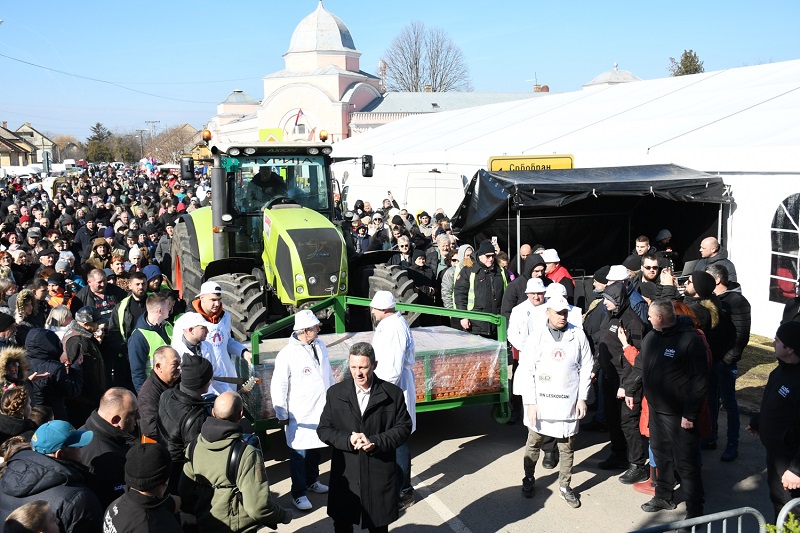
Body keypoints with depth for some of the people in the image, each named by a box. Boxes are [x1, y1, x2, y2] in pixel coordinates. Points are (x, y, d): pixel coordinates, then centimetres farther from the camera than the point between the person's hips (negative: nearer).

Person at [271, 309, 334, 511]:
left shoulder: (320, 346, 2)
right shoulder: (287, 354, -18)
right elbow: (278, 387, -12)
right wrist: (282, 415, -8)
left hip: (322, 411, 6)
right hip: (300, 415, -6)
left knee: (316, 450, 20)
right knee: (299, 454, 2)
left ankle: (312, 481, 39)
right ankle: (299, 493, 13)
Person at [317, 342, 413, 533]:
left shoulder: (393, 394, -3)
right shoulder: (335, 393, 1)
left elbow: (403, 428, -3)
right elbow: (323, 429, 1)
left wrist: (375, 442, -18)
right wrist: (348, 440, -18)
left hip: (380, 474, -1)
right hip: (345, 475, 1)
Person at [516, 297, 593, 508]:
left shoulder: (578, 335, 0)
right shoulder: (536, 336, -4)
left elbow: (586, 368, 5)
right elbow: (526, 371, -4)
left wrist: (582, 398, 0)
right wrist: (530, 402, -8)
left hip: (568, 401, 1)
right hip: (540, 401, -1)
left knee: (567, 446, 8)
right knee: (534, 442, 12)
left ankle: (564, 486, 23)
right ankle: (528, 479, 31)